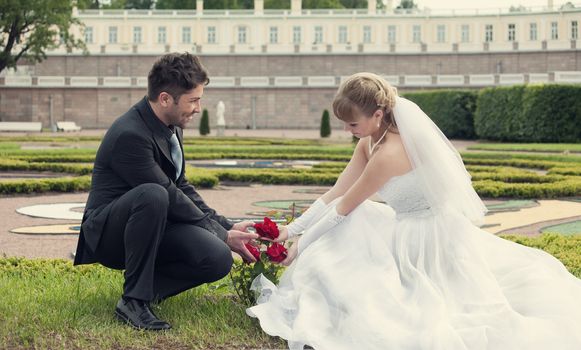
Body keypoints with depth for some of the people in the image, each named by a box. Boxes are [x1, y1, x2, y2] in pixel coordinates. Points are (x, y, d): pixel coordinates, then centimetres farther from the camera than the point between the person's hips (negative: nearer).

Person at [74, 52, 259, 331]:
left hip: (155, 228, 7)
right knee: (152, 195, -39)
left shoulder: (171, 127, 4)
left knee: (218, 259, -19)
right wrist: (223, 235, -15)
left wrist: (227, 226, 4)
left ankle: (145, 287, 3)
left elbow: (181, 188, 13)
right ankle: (133, 300, -26)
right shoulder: (130, 135, -24)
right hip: (107, 234, -7)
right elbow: (171, 197, -22)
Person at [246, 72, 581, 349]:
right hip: (410, 228, 9)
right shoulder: (369, 142, -1)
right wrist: (292, 228, -2)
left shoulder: (389, 153, -29)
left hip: (429, 238, -9)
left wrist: (301, 247, -10)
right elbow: (336, 194, 2)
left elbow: (344, 208, -20)